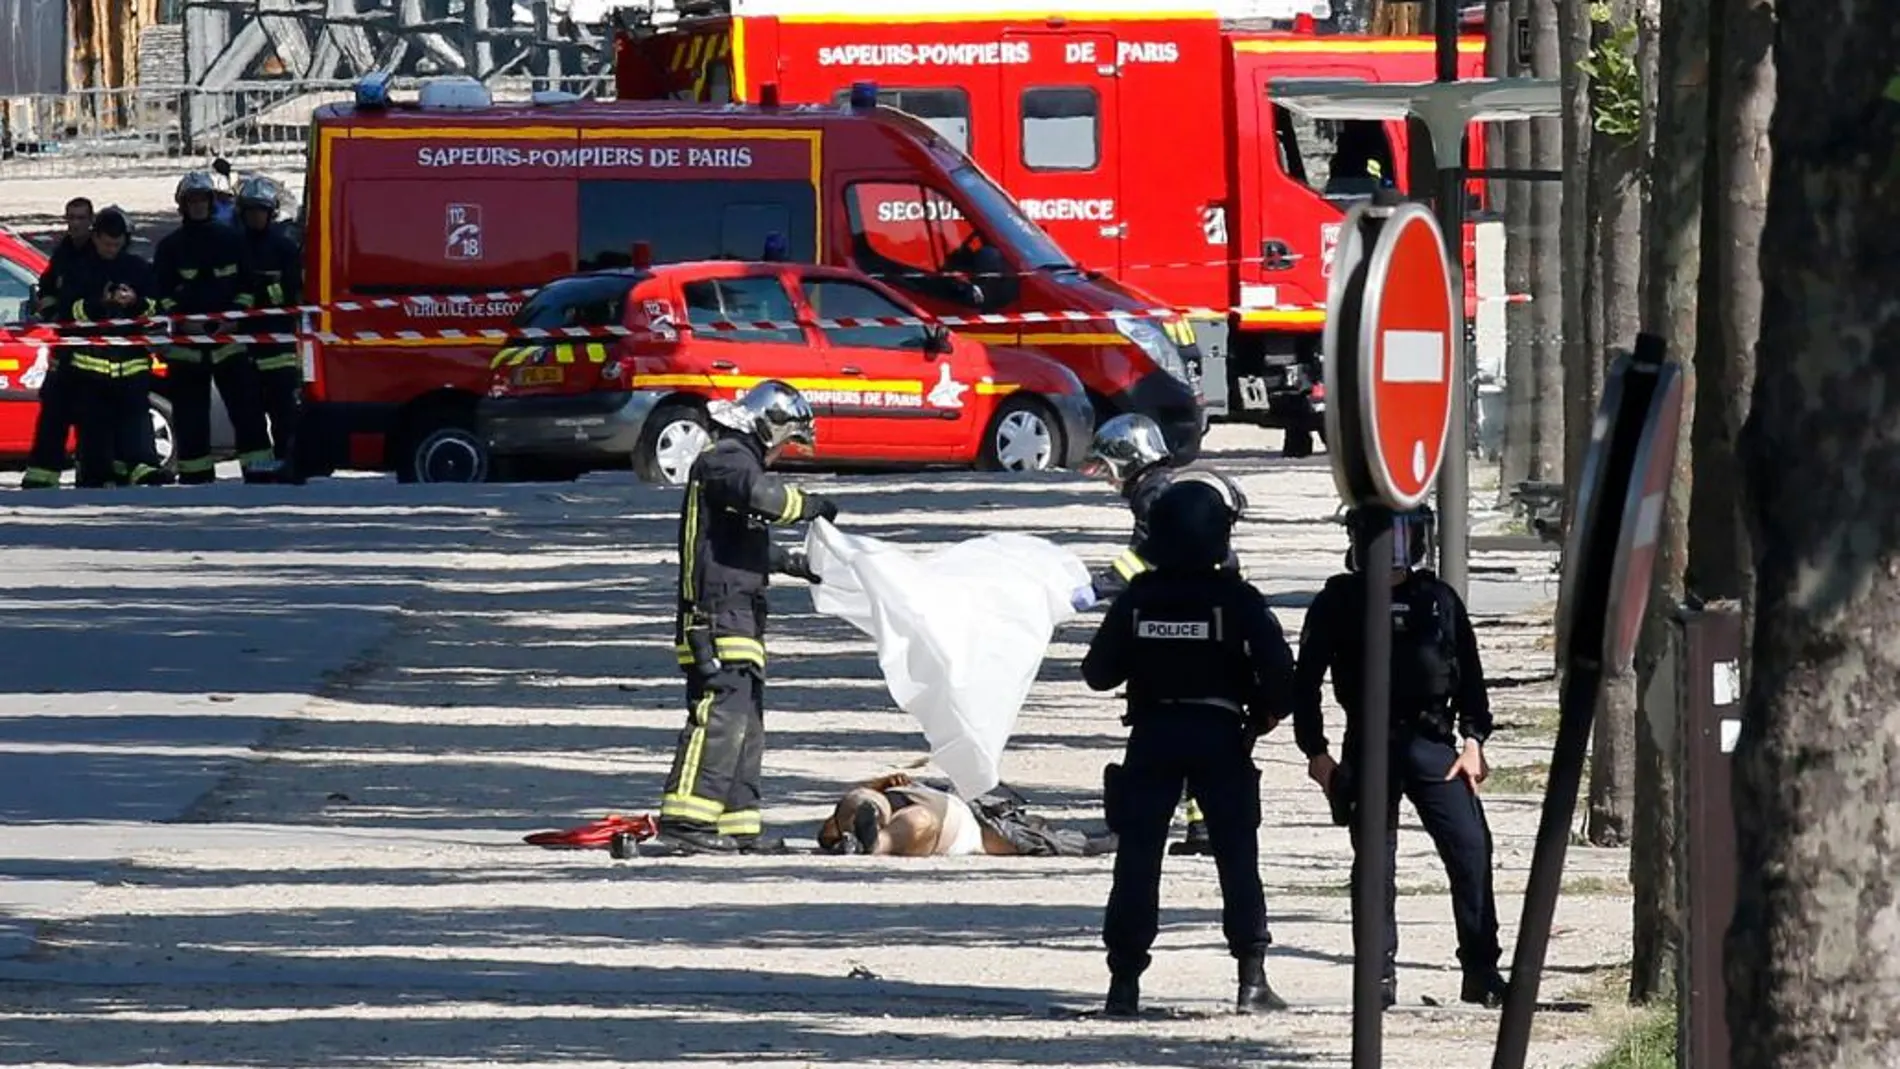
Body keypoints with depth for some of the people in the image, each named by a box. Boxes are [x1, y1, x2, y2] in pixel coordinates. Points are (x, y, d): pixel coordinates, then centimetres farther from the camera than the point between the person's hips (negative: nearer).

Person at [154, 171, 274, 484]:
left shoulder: (230, 240, 8)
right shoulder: (170, 247, 5)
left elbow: (245, 286, 11)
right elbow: (161, 294, 3)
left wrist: (234, 316, -4)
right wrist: (180, 320, -12)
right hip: (185, 339, 0)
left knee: (246, 403, -6)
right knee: (190, 411, 1)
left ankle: (259, 470, -6)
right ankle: (195, 475, 6)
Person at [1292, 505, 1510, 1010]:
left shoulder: (1438, 600, 10)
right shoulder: (1338, 602, 5)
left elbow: (1469, 675, 13)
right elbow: (1307, 680, 5)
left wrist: (1473, 740, 3)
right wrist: (1316, 751, -1)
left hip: (1433, 744, 1)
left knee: (1472, 849, -8)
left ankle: (1481, 972, -2)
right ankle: (1380, 974, 6)